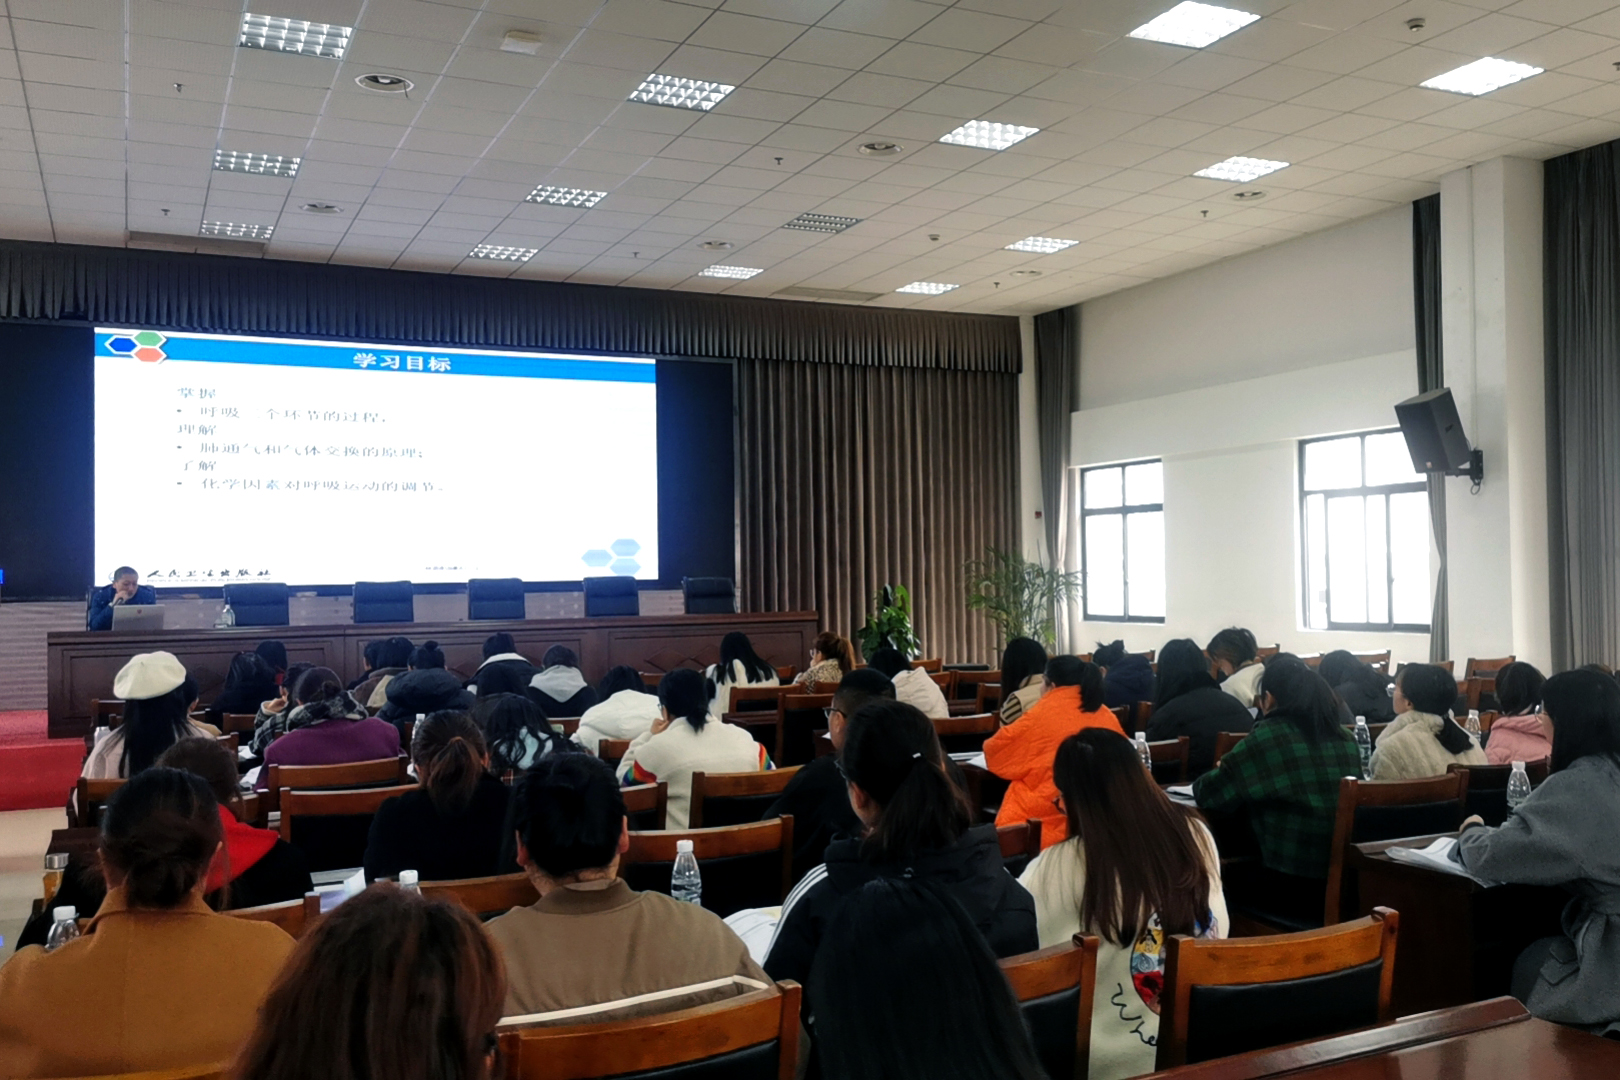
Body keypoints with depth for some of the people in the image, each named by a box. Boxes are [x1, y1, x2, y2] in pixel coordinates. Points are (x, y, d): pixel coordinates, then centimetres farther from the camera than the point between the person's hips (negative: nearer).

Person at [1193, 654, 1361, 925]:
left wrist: (1222, 770, 16)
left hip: (1296, 888, -6)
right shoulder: (1346, 739, 7)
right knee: (1240, 871, 27)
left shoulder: (1269, 736, -11)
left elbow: (1209, 795, -7)